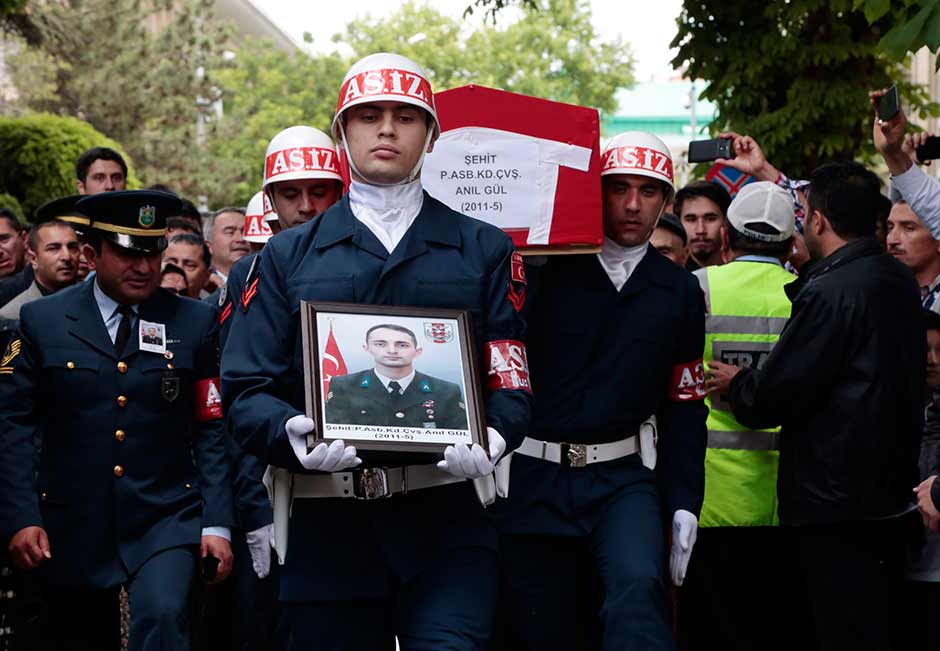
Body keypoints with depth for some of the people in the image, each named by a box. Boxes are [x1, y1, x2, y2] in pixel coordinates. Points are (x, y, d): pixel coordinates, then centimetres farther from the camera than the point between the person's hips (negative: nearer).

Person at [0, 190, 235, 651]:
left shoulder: (194, 323, 3)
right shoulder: (42, 321, 2)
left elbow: (212, 428, 1)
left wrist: (216, 524, -6)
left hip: (166, 521, -1)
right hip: (73, 526, 1)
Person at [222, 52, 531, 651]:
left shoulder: (484, 251, 11)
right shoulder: (287, 258, 12)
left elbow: (513, 377, 3)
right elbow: (246, 390, 5)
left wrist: (494, 437, -19)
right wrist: (291, 435, -16)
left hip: (447, 518, -1)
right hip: (328, 525, 1)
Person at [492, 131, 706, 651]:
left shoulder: (680, 292, 9)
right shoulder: (544, 270, -1)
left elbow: (684, 406, 11)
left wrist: (683, 505, 4)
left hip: (621, 477, 1)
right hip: (532, 476, -1)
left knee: (638, 587, -26)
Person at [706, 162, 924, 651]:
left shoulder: (829, 292, -19)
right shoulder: (899, 281, 8)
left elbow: (774, 397, -20)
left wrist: (735, 385, 4)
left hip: (835, 503, -9)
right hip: (893, 495, 9)